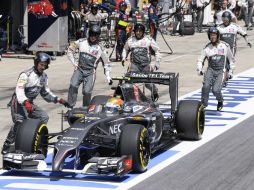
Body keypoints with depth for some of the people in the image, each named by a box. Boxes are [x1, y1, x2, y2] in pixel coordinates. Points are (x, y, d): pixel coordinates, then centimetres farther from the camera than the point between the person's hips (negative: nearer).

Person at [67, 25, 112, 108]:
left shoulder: (100, 49, 4)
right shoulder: (81, 42, 5)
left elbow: (106, 63, 14)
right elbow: (70, 51, 15)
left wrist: (108, 76, 7)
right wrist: (74, 63, 8)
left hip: (90, 73, -1)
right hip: (79, 70, 1)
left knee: (87, 92, -15)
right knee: (73, 86, -23)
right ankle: (70, 107, -21)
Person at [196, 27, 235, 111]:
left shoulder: (225, 46, 2)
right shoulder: (207, 48, 4)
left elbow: (231, 59, 15)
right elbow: (200, 60, 6)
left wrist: (231, 71, 12)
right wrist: (199, 70, -11)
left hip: (220, 71, -1)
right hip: (210, 70, 1)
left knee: (216, 90, -16)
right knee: (206, 86, -24)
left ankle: (220, 101, 16)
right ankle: (203, 105, -11)